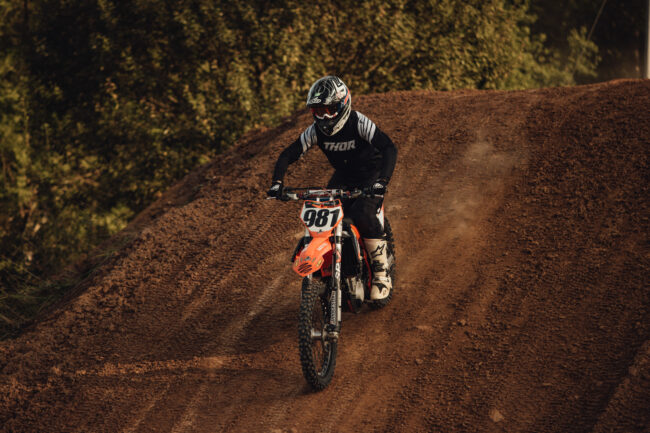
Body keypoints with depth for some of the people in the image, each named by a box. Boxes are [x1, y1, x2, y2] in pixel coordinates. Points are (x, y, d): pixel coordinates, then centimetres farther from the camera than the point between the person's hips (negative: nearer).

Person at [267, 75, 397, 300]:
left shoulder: (359, 123, -25)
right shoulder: (316, 130, -10)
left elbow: (389, 148, -35)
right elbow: (288, 154, -5)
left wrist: (382, 181, -50)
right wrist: (277, 182, -22)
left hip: (371, 174, -5)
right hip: (343, 177, 6)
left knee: (363, 214, -31)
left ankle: (382, 273, -20)